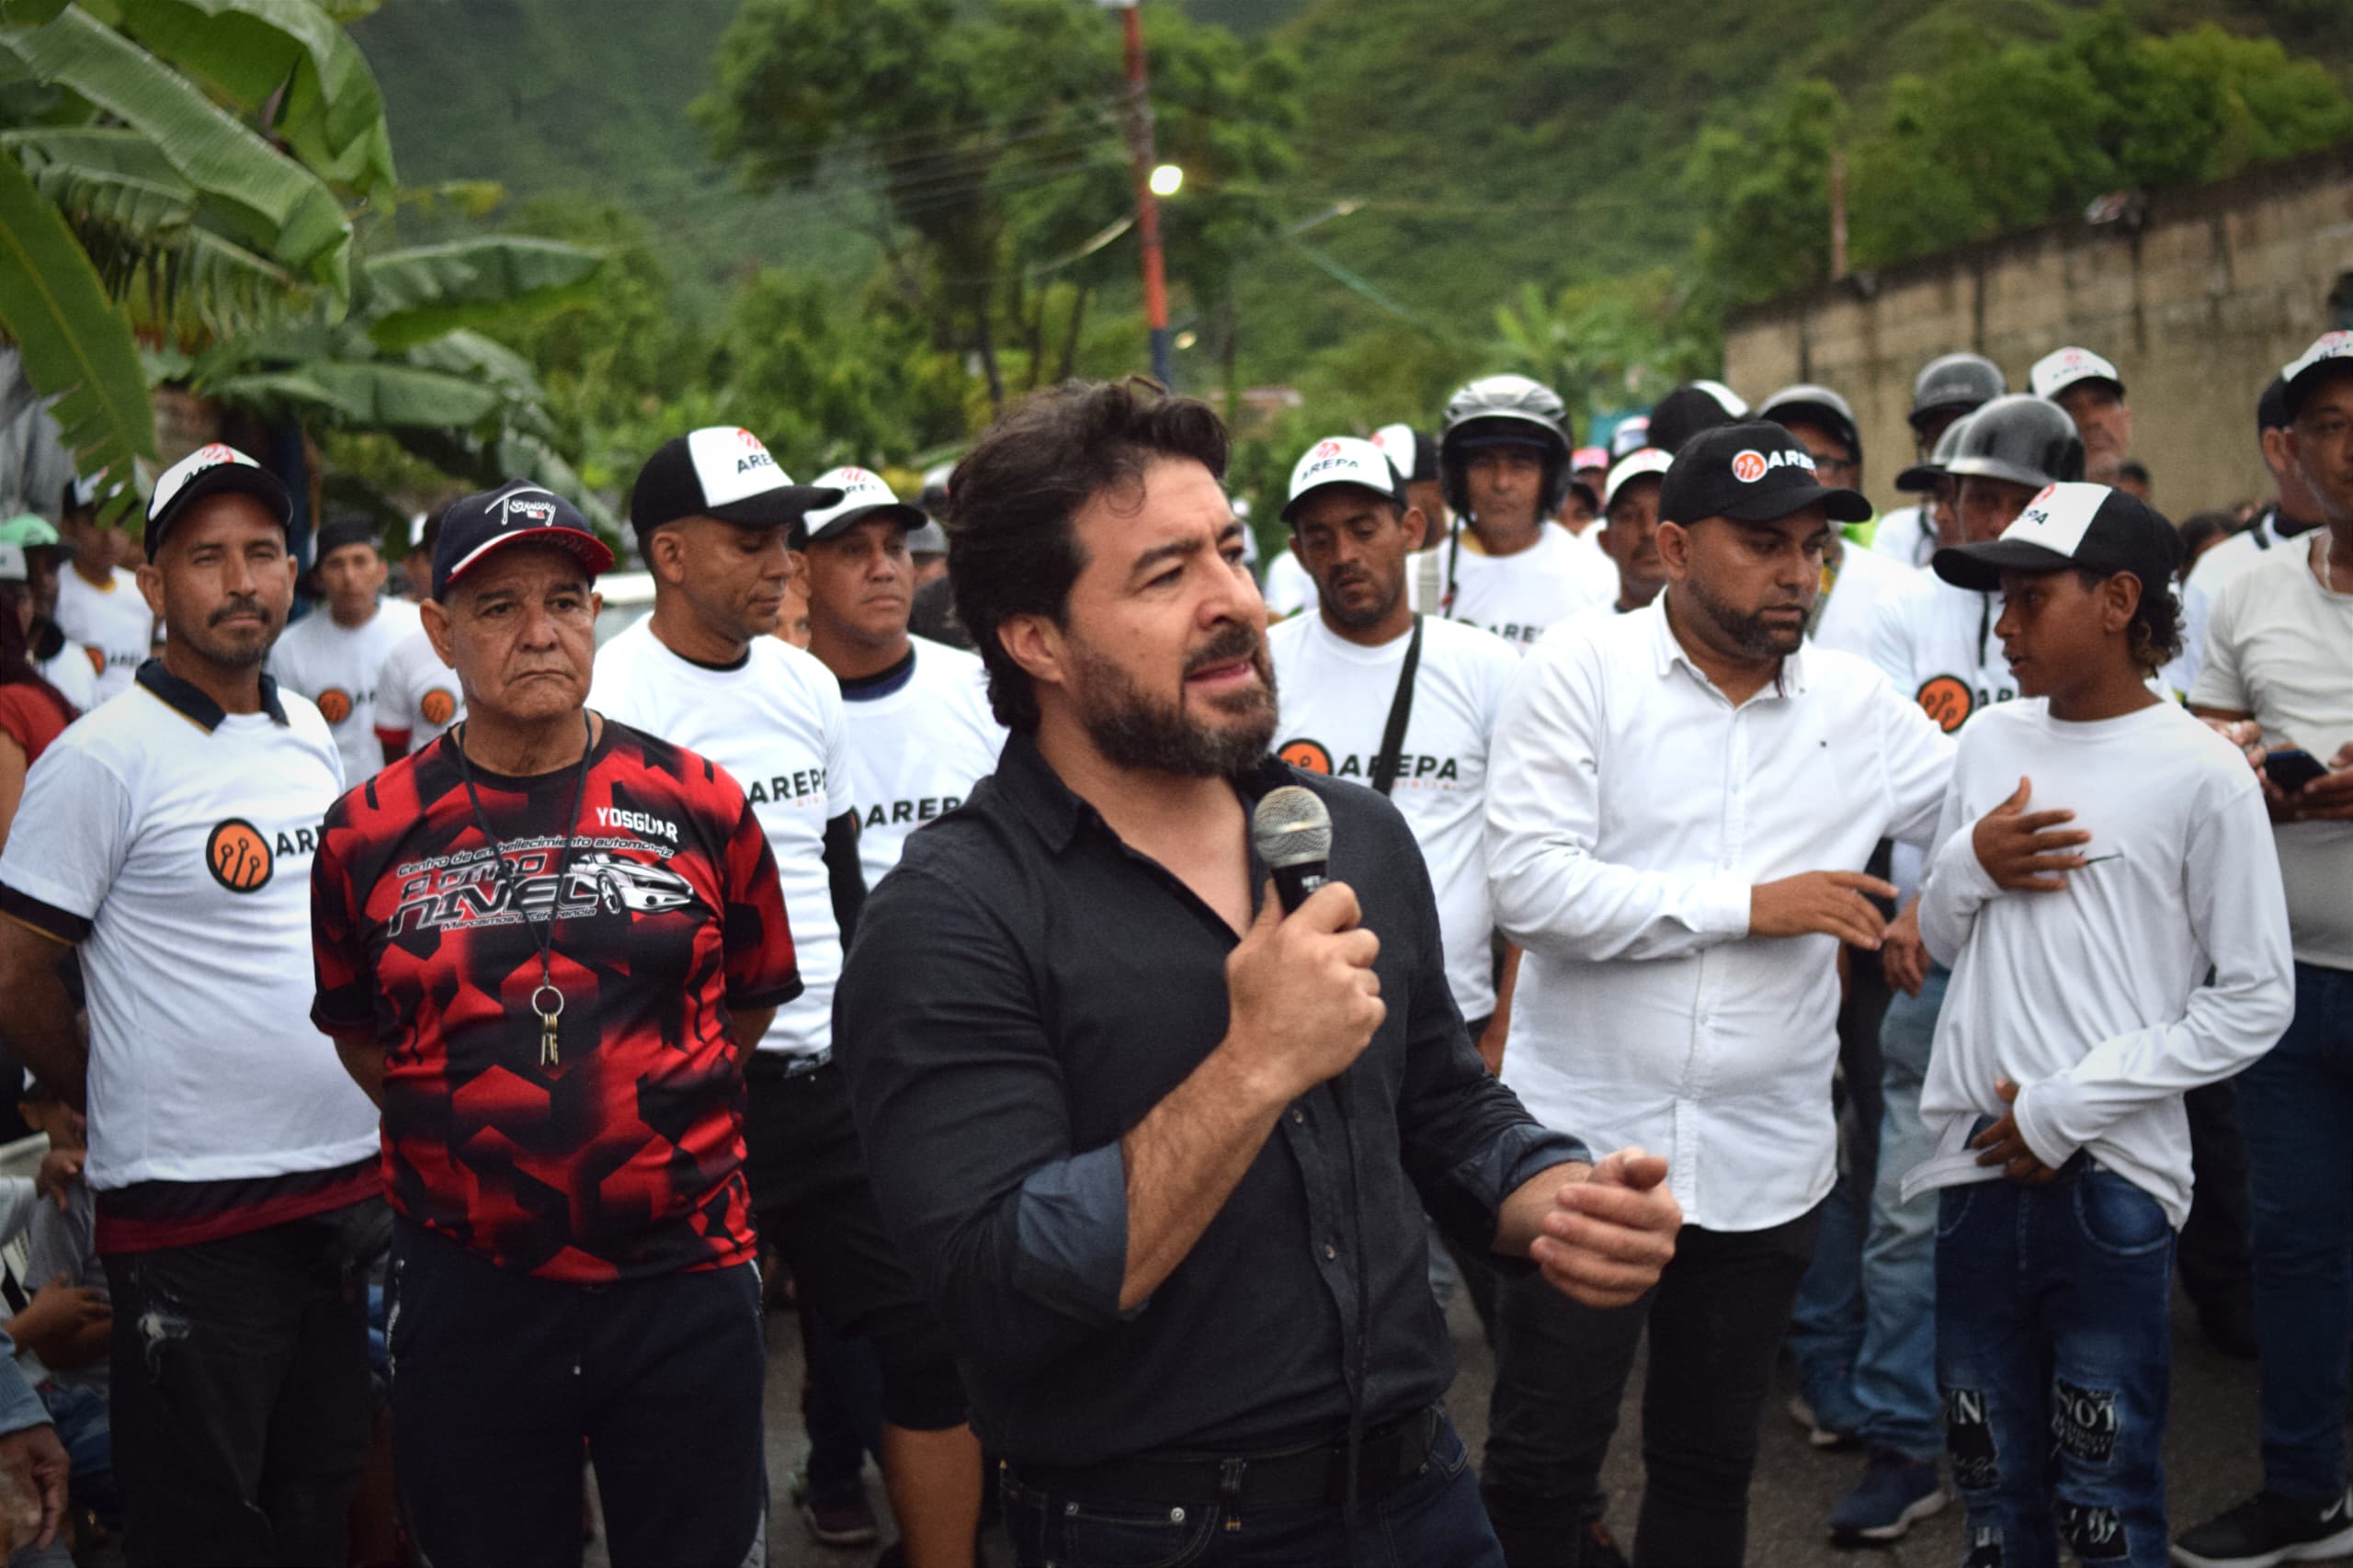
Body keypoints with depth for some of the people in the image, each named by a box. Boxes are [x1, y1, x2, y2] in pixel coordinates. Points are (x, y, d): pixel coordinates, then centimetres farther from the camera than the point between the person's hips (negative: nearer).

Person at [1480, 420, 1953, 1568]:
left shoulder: (1860, 704, 6)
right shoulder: (1581, 671, -6)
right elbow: (1528, 882, -16)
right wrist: (1747, 905, -14)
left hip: (1766, 1163, 4)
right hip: (1587, 1142, -3)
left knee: (1710, 1469, 18)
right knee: (1539, 1468, 5)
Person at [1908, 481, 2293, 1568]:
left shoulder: (2202, 775, -8)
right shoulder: (1990, 743, 8)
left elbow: (2252, 1003, -8)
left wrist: (2071, 1106, -11)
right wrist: (1967, 868, -6)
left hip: (2111, 1177, -5)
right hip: (1977, 1160, 5)